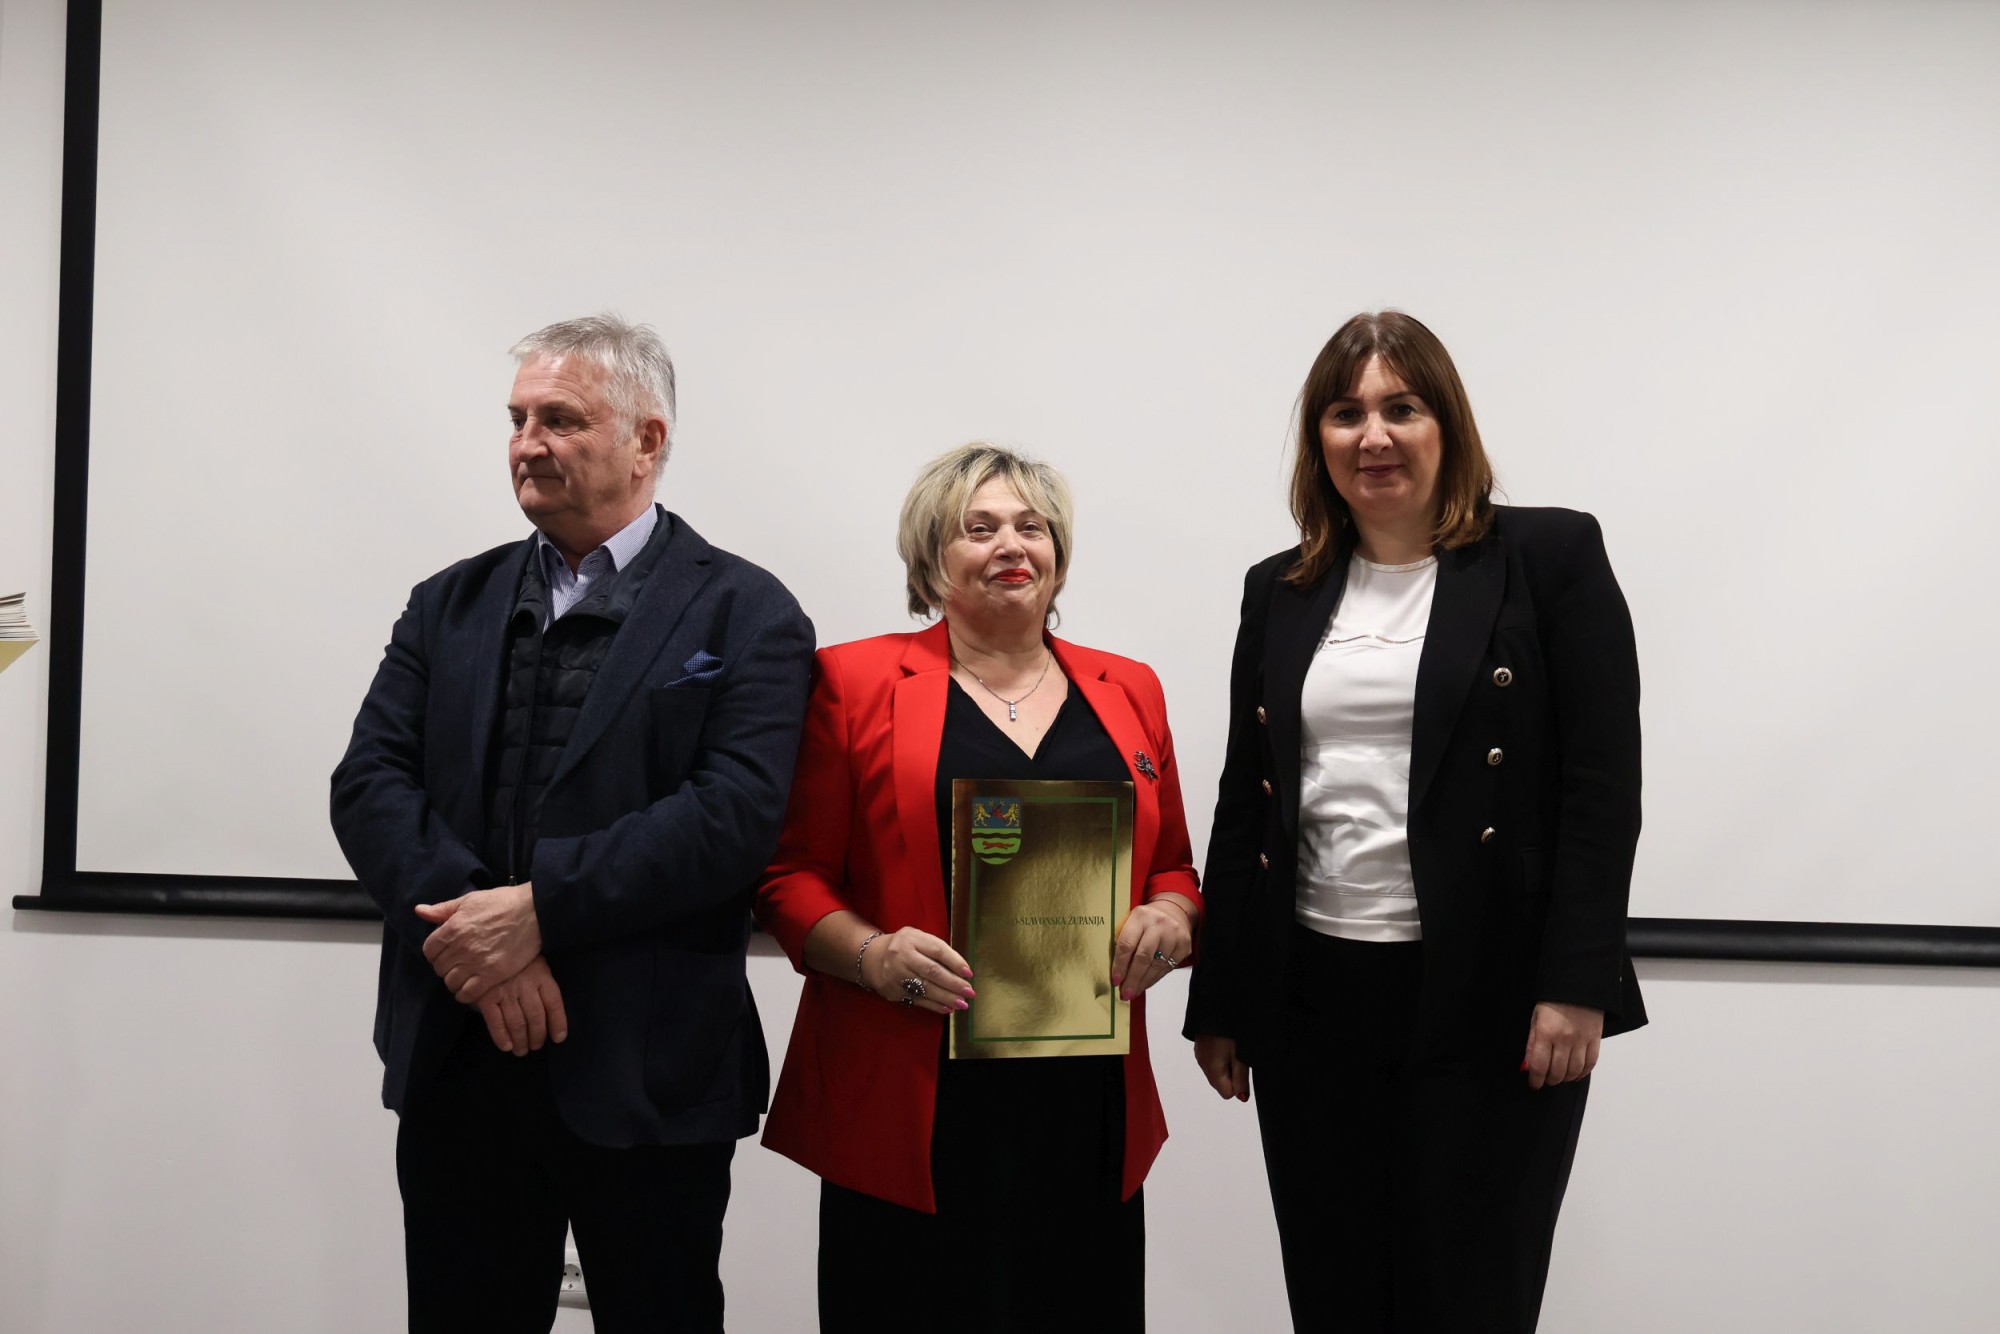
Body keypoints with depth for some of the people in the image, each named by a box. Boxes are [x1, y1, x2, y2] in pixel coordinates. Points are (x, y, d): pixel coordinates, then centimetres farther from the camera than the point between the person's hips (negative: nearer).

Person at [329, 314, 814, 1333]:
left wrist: (538, 907, -20)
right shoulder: (450, 605, 12)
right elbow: (369, 786, 1)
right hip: (456, 1065, 4)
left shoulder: (743, 615, -2)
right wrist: (476, 936, -15)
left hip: (646, 1081, -3)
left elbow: (733, 815, -15)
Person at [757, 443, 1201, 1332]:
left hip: (1088, 1102, 3)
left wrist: (1167, 919, -3)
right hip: (912, 1101, -3)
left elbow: (1173, 868, 18)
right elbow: (790, 876, 3)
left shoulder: (1127, 691, 14)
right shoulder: (855, 682, 4)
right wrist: (871, 952, -15)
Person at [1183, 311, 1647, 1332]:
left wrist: (1576, 987, -12)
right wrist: (1219, 1002, 11)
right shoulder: (1279, 594, 12)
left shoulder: (1551, 557, 0)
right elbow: (1244, 806, 13)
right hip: (1312, 1002, 4)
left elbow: (1603, 786, -6)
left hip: (1487, 1006, -4)